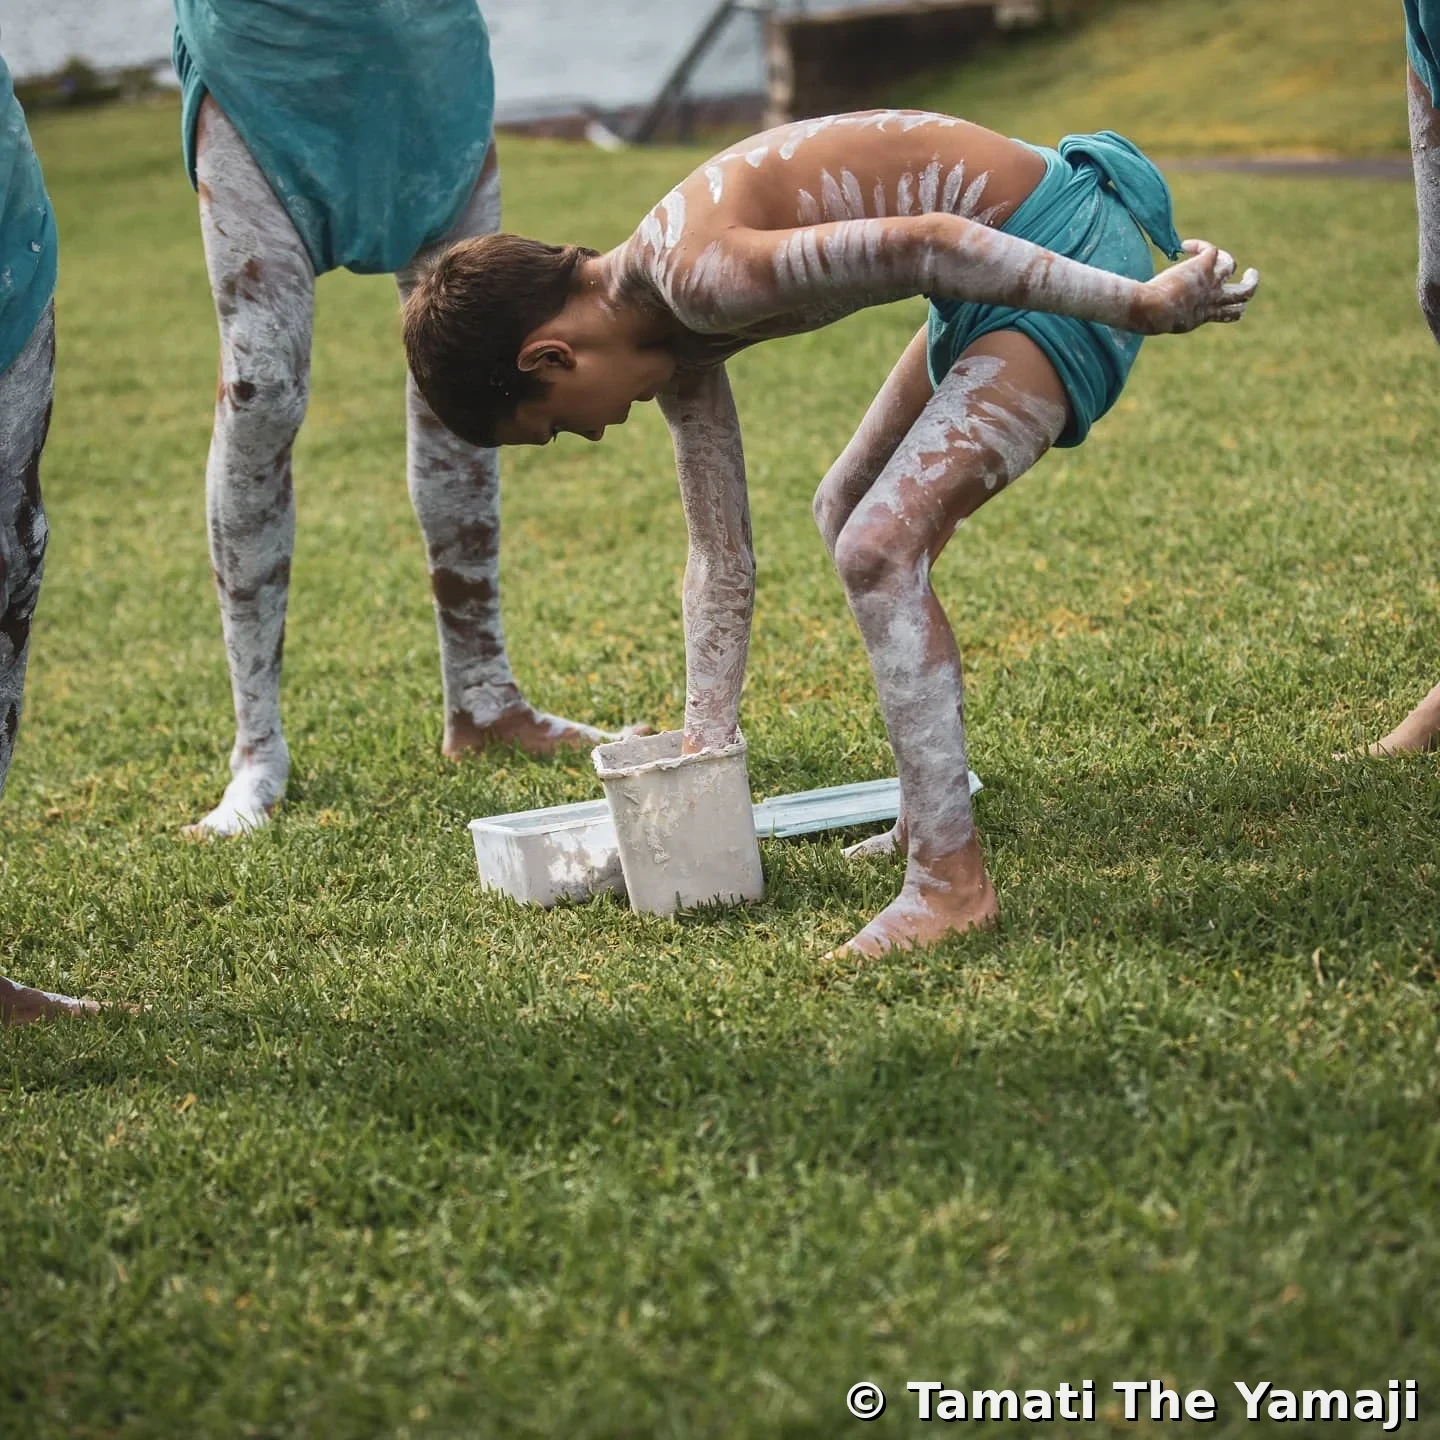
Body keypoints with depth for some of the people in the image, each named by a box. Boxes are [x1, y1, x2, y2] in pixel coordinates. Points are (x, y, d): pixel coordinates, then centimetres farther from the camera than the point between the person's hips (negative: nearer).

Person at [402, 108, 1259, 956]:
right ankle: (931, 822, 31)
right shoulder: (673, 334, 8)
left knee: (881, 547, -18)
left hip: (1065, 246, -11)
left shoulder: (700, 279, -22)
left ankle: (952, 882, -14)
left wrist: (1139, 303, -24)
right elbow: (723, 560, 15)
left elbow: (926, 242, -27)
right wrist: (704, 756, 19)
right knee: (851, 516, 23)